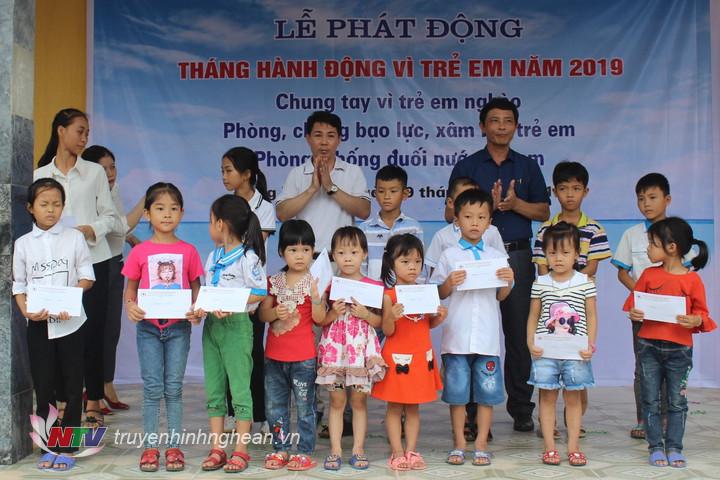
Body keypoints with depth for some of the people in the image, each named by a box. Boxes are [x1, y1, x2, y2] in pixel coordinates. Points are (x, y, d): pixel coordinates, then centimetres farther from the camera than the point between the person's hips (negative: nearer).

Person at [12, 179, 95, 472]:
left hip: (71, 322, -1)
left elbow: (87, 277, 0)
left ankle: (67, 448, 14)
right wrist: (26, 311, -12)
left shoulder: (74, 238, 0)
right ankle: (49, 448, 17)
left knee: (72, 386, 4)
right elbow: (18, 285, 5)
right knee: (43, 387, 6)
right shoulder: (23, 243, 5)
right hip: (38, 324, 1)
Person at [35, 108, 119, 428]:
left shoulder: (94, 172, 7)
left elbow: (109, 215, 6)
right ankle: (63, 402, 9)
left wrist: (92, 229, -14)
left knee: (92, 332, 0)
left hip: (93, 260, 0)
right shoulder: (40, 175, 8)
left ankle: (93, 403, 8)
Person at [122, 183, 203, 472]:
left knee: (173, 388, 4)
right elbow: (130, 288, 8)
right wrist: (130, 305, -13)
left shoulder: (188, 251, 3)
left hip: (178, 326, 0)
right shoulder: (140, 252, 2)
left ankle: (174, 447, 12)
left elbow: (196, 288, 7)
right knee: (152, 388, 0)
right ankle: (150, 447, 9)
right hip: (148, 326, 0)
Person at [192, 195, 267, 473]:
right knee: (214, 389, 9)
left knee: (239, 388, -2)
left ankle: (241, 451, 5)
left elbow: (260, 293, -13)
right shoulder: (213, 256, 13)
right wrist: (200, 309, -3)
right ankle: (217, 449, 15)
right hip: (211, 325, 8)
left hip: (236, 325, -8)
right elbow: (207, 292, 16)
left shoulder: (247, 257, -10)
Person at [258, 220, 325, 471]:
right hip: (274, 355, 4)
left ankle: (304, 452, 12)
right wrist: (275, 312, -16)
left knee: (304, 405, 3)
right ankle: (280, 449, 23)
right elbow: (263, 314, 5)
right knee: (274, 406, 12)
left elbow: (319, 318, -9)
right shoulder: (273, 281, 6)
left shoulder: (313, 281, -4)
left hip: (303, 356, -4)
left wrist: (315, 295, -25)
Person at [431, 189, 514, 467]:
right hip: (456, 336, -1)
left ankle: (481, 444, 15)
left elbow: (501, 296, 12)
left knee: (486, 393, 4)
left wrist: (508, 281, -8)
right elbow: (439, 294, 6)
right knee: (457, 392, 4)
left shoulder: (497, 256, 9)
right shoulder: (449, 255, 4)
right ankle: (459, 443, 16)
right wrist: (450, 282, -14)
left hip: (487, 336, 1)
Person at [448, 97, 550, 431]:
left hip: (517, 256, 2)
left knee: (519, 333, 3)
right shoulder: (466, 167, 7)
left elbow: (543, 212, 10)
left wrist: (515, 203, -8)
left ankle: (521, 409, 12)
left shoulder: (528, 167, 13)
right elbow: (451, 213, 2)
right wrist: (488, 205, -11)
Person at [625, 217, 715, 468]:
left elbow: (701, 313, -2)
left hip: (679, 348, -2)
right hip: (649, 346, 2)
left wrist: (695, 320, -23)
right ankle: (656, 447, 15)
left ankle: (674, 448, 17)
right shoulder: (649, 275, 3)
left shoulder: (692, 279, -4)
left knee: (677, 401, 7)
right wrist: (633, 313, -15)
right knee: (651, 400, 6)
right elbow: (633, 303, 6)